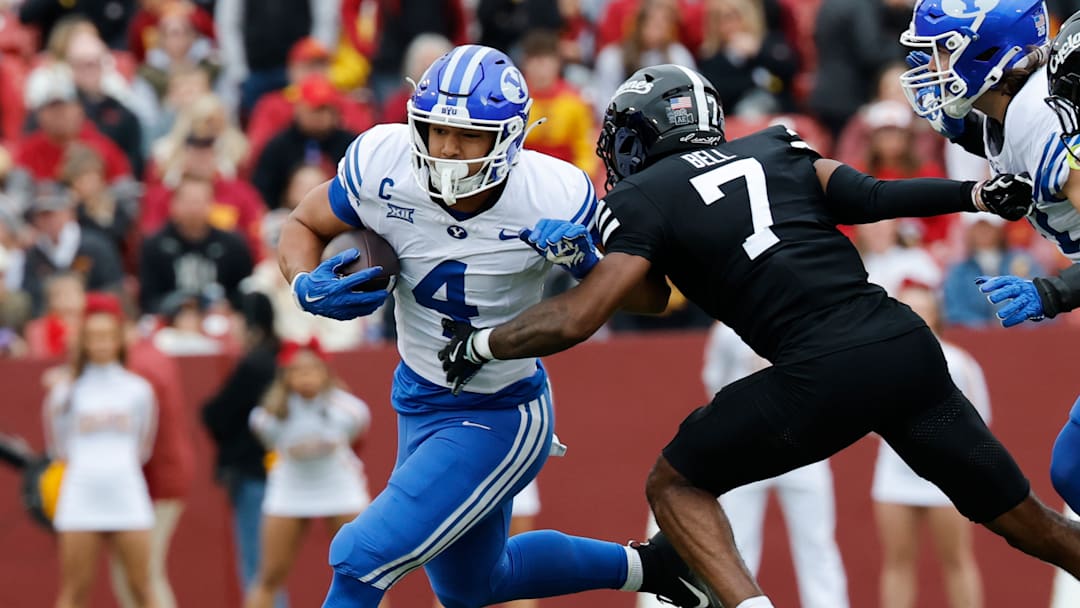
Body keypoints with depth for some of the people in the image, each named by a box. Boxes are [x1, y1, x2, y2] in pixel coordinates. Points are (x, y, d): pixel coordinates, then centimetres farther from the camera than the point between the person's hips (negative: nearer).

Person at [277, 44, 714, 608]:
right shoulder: (382, 165, -19)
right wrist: (308, 286, -22)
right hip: (418, 399, 6)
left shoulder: (553, 198, -27)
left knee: (363, 558, -16)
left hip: (498, 420, -6)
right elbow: (303, 226, 0)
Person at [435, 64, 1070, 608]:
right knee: (1017, 515, 18)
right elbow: (867, 199, 6)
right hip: (910, 346, 5)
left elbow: (576, 320, 0)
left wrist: (479, 344, 13)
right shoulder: (773, 151, 22)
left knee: (676, 486, 14)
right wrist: (976, 192, 13)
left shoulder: (644, 199, 7)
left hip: (823, 375, -5)